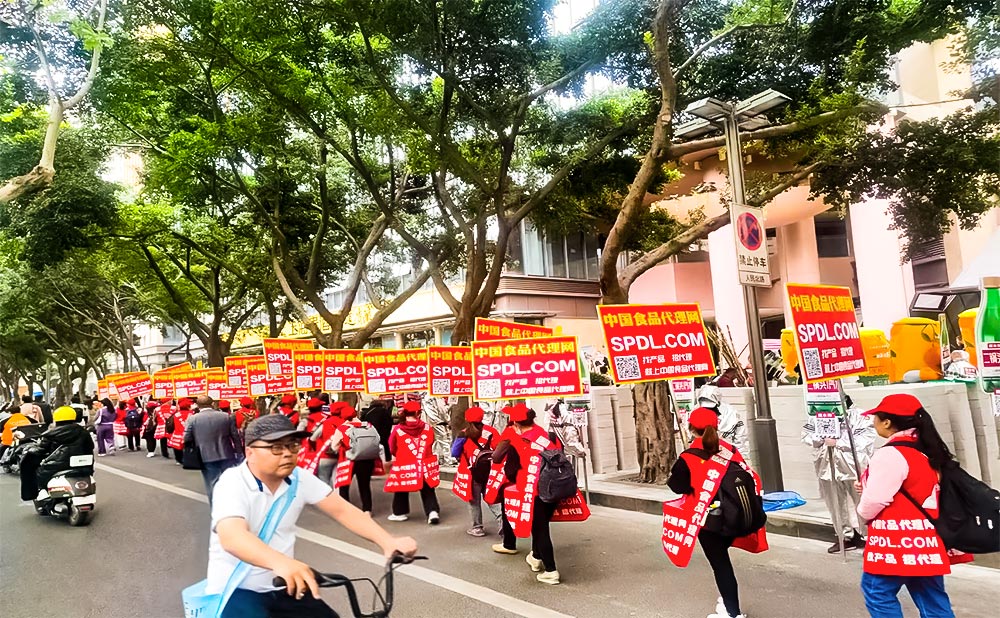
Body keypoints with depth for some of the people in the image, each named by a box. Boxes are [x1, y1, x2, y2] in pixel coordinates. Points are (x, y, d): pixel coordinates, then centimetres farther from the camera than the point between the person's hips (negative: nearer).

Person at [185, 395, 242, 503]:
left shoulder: (192, 419, -3)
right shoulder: (226, 416, 0)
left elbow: (187, 440, -2)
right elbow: (236, 437, 2)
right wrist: (239, 452, 11)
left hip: (206, 458, -1)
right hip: (227, 456, 1)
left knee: (212, 486, 7)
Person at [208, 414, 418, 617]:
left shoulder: (299, 479, -4)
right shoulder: (232, 483, -20)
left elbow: (342, 510, -7)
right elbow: (232, 537, -37)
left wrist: (387, 541, -24)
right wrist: (281, 562, -57)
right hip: (235, 589, -5)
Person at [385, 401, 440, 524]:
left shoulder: (397, 430, -12)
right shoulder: (427, 428, -7)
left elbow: (392, 449, 2)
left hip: (405, 466, -1)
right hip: (425, 465, 2)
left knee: (401, 490, 19)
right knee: (428, 491, 14)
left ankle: (400, 513, 30)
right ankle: (433, 512, 2)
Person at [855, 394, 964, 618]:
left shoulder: (890, 454, -19)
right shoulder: (927, 450, 10)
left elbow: (874, 500, -20)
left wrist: (863, 513, 2)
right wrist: (869, 486, 11)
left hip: (898, 541, -9)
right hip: (925, 540, 9)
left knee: (878, 591, 3)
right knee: (932, 599, 14)